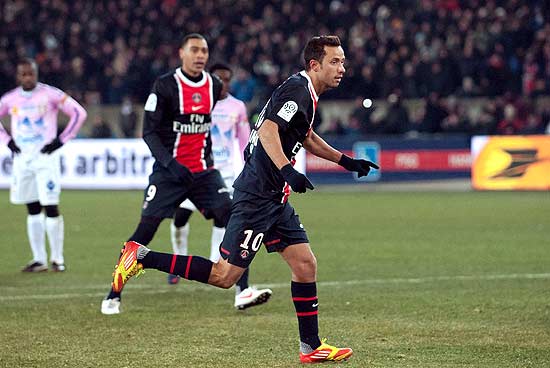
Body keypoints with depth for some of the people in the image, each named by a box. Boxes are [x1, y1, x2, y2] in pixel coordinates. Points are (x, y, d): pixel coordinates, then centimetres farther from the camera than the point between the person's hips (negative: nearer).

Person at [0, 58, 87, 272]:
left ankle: (57, 258, 1)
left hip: (45, 157, -4)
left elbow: (78, 113, -4)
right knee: (32, 210, 8)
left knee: (51, 207, -8)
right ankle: (39, 259, 13)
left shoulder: (51, 95, -6)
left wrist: (61, 140, -7)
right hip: (22, 158, 4)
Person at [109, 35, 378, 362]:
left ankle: (311, 347, 11)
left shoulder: (306, 93, 17)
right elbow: (268, 130, -26)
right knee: (225, 275, -10)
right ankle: (142, 257, -4)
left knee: (306, 265, 6)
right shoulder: (297, 88, -13)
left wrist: (346, 161, 38)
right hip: (257, 196, -10)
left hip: (275, 199, 10)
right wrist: (288, 171, -37)